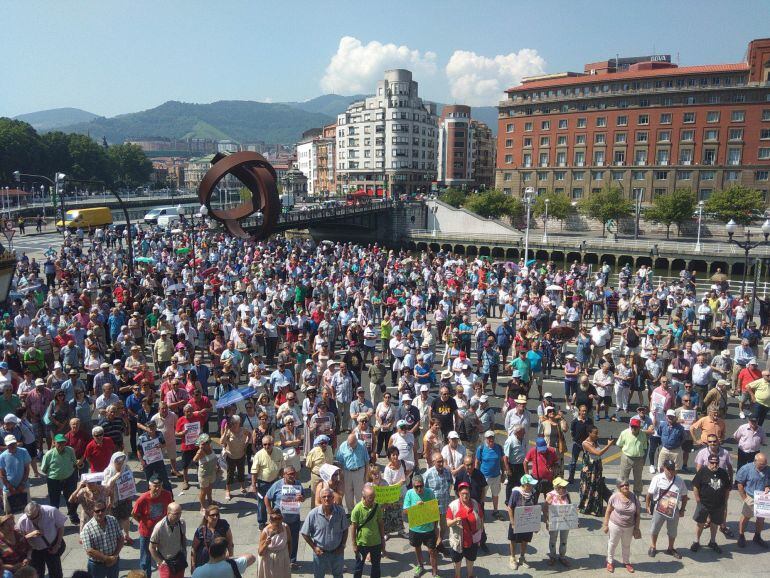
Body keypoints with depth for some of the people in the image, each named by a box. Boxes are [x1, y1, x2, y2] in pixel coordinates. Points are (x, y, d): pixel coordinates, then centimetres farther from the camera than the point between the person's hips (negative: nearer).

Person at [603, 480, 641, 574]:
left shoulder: (634, 497, -11)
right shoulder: (614, 497, -17)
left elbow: (638, 514, -2)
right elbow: (608, 511, -8)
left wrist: (636, 527, -1)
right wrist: (605, 524, -6)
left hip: (629, 527, 2)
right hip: (615, 525, -2)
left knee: (626, 545, 22)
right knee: (613, 544, 15)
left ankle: (626, 562, 43)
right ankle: (610, 561, 36)